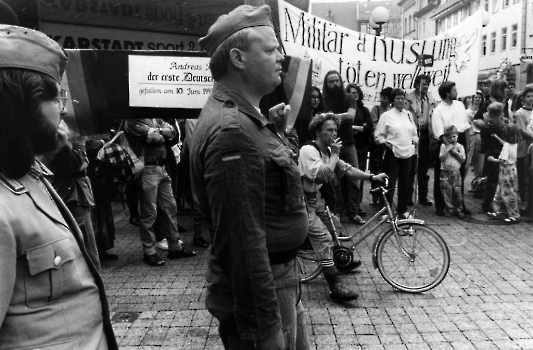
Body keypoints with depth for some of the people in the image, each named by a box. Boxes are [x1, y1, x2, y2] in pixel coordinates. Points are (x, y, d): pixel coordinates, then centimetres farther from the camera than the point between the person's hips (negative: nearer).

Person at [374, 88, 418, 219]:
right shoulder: (386, 115, -4)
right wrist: (387, 144, -14)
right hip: (393, 154, -5)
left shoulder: (408, 114, 11)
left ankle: (403, 210, 24)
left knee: (404, 184, 12)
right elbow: (378, 135, -4)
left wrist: (414, 142, 4)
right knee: (390, 184, -2)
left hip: (407, 153, 5)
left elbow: (414, 133, 19)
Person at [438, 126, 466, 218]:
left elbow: (463, 159, -2)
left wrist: (455, 152, -11)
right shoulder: (444, 146, 2)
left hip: (456, 172, 1)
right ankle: (449, 209, 11)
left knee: (457, 191, 0)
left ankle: (458, 209, 11)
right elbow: (441, 158, -9)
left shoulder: (459, 146, 5)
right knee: (447, 191, 0)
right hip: (445, 172, -1)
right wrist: (448, 150, -15)